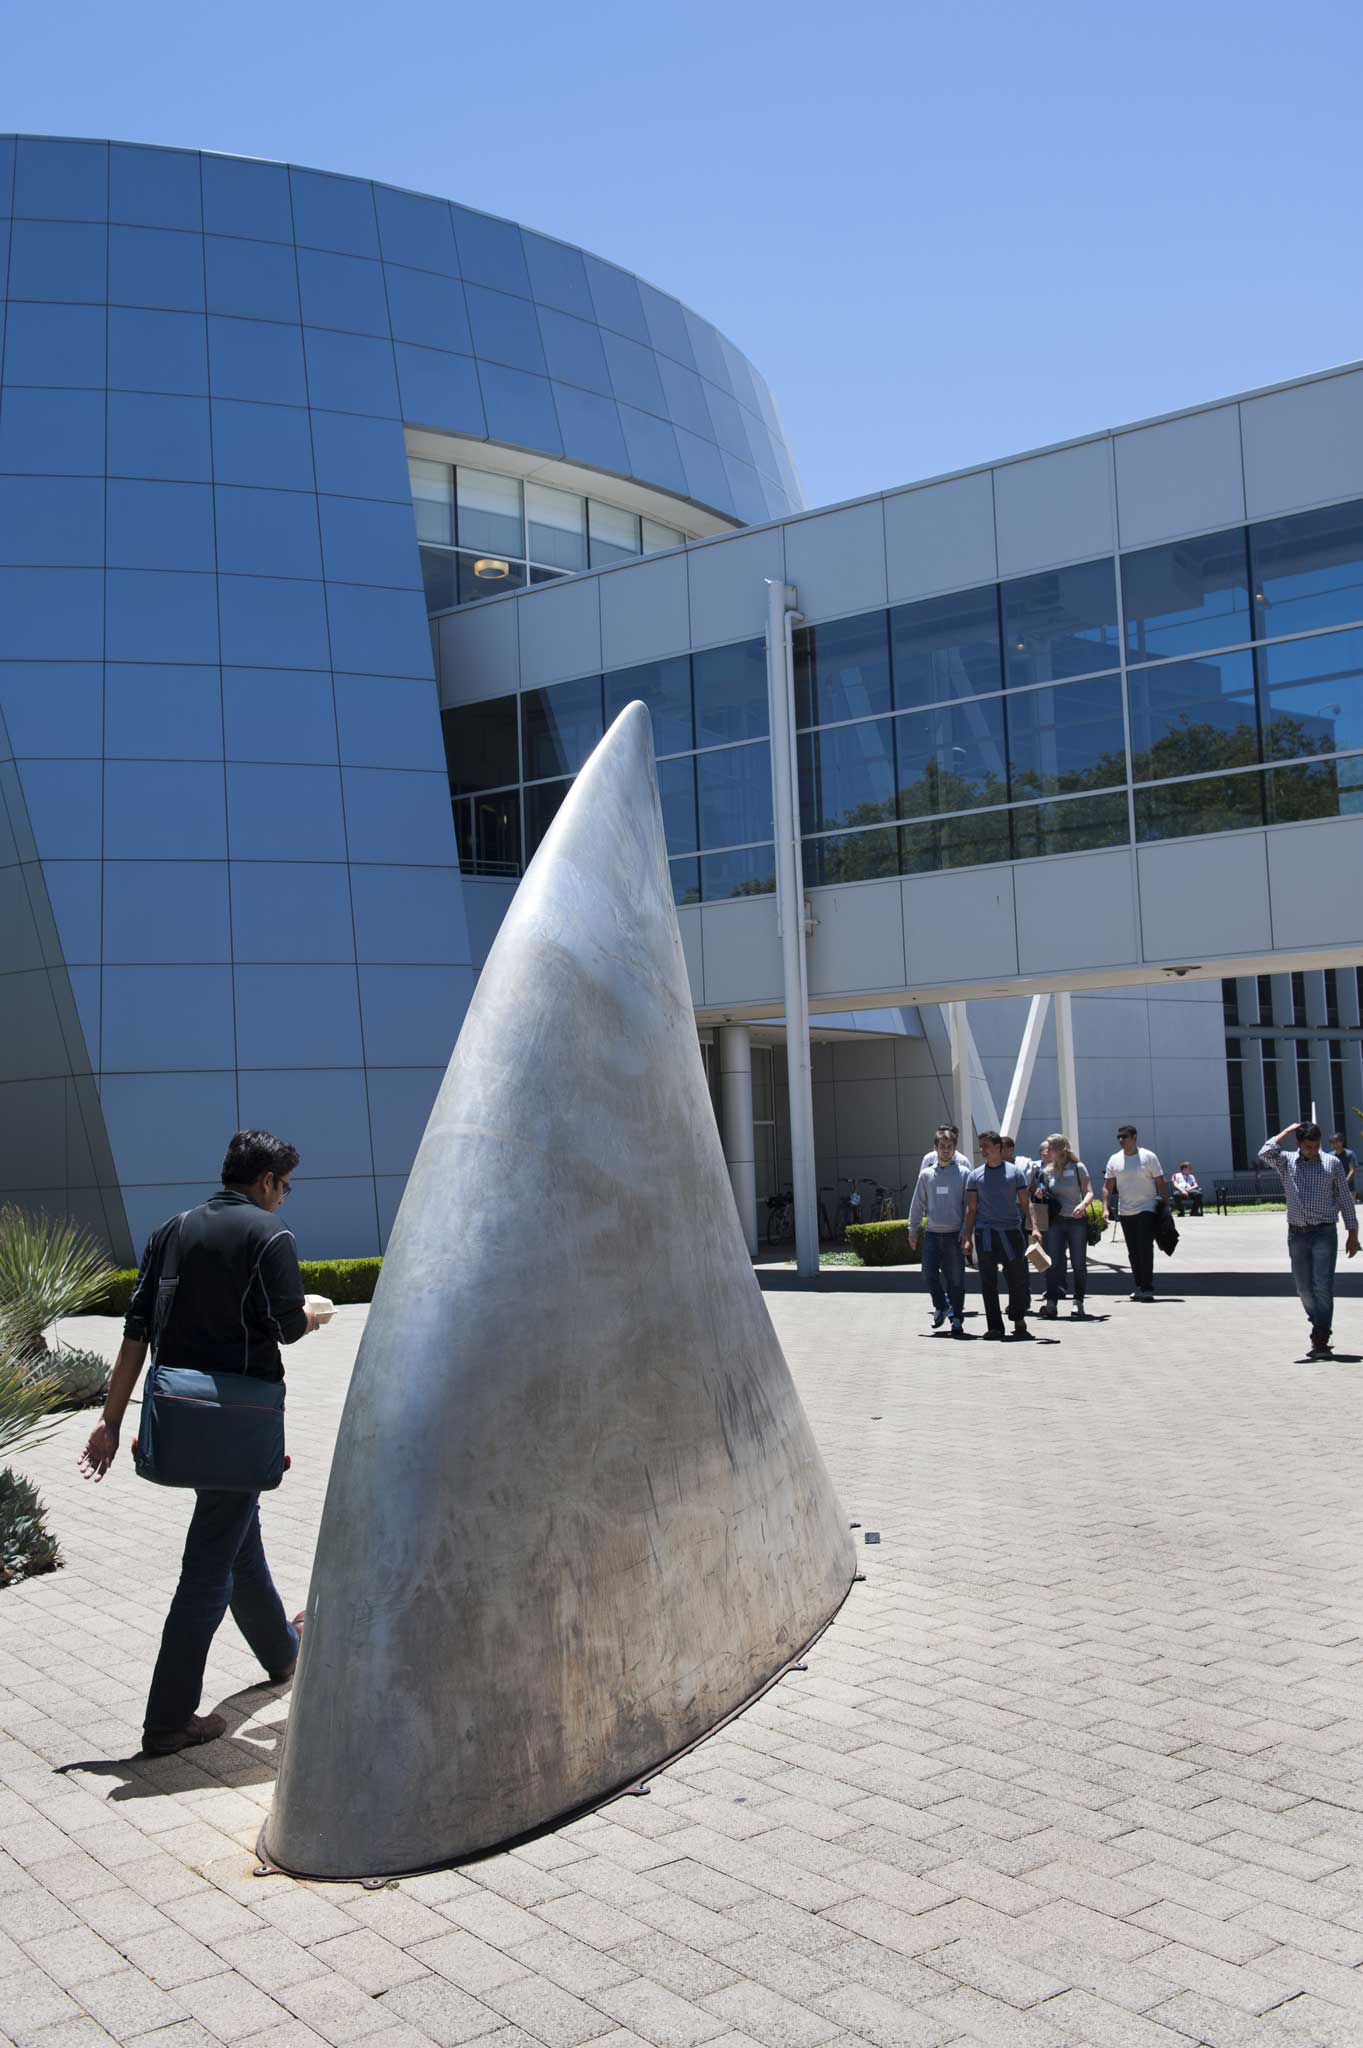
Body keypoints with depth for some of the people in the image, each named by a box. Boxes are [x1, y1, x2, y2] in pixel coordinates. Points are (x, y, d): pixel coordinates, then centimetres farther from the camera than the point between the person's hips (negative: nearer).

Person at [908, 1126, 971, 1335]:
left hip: (955, 1234, -2)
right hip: (932, 1233, 2)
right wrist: (913, 1229, 11)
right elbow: (918, 1204, 14)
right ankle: (941, 1306, 19)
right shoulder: (926, 1174, 8)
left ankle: (957, 1318, 13)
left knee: (956, 1278, 1)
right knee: (929, 1273, -6)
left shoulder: (963, 1173, 0)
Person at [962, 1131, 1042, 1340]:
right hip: (985, 1234, 1)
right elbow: (971, 1208, 8)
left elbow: (1025, 1203, 3)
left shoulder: (1015, 1172, 4)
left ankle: (1019, 1319, 24)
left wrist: (1033, 1227, -10)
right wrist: (967, 1237, 3)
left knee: (1018, 1279, 1)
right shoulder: (975, 1175, 7)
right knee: (988, 1283, 1)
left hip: (1011, 1232, -1)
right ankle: (995, 1327, 6)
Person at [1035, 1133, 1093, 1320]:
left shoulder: (1078, 1167, -2)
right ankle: (1051, 1301, -10)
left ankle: (1078, 1302, 13)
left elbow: (1089, 1192, -6)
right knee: (1053, 1262, -7)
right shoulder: (1047, 1171, 9)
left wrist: (1083, 1204, -26)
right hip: (1056, 1222, 3)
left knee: (1078, 1263, 3)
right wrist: (1041, 1195, -5)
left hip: (1077, 1221, -3)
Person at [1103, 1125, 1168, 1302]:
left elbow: (1161, 1183, -2)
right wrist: (1106, 1208, -1)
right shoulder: (1115, 1160, 7)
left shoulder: (1148, 1157, -3)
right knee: (1133, 1251, 9)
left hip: (1147, 1209, -4)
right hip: (1125, 1212, 4)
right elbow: (1107, 1186, 9)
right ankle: (1138, 1287, 18)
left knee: (1145, 1248, -11)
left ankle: (1147, 1288, -9)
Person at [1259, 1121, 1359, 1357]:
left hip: (1324, 1233, -2)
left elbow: (1345, 1198, 7)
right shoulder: (1286, 1163, 6)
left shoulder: (1332, 1162, 3)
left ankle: (1321, 1340, -7)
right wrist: (1288, 1131, -5)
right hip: (1297, 1234, 2)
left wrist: (1352, 1233, 6)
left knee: (1323, 1287, -9)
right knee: (1304, 1289, 9)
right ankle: (1319, 1327, 28)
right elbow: (1265, 1153, -15)